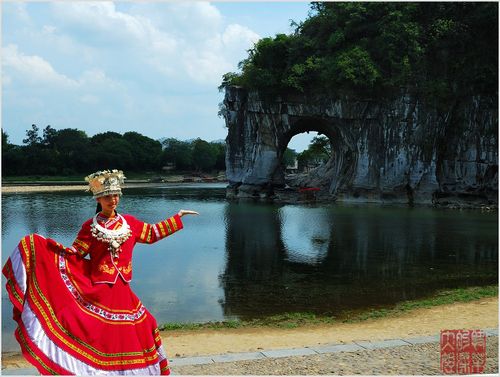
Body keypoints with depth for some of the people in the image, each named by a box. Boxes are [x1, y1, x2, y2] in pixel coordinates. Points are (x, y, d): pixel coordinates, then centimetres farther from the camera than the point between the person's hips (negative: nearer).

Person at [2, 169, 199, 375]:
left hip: (121, 291, 4)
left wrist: (178, 217, 20)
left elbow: (153, 233, 20)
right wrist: (40, 244, -9)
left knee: (142, 326, 6)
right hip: (96, 290, -3)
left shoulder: (130, 222, 7)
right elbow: (73, 254, -1)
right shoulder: (90, 226, -1)